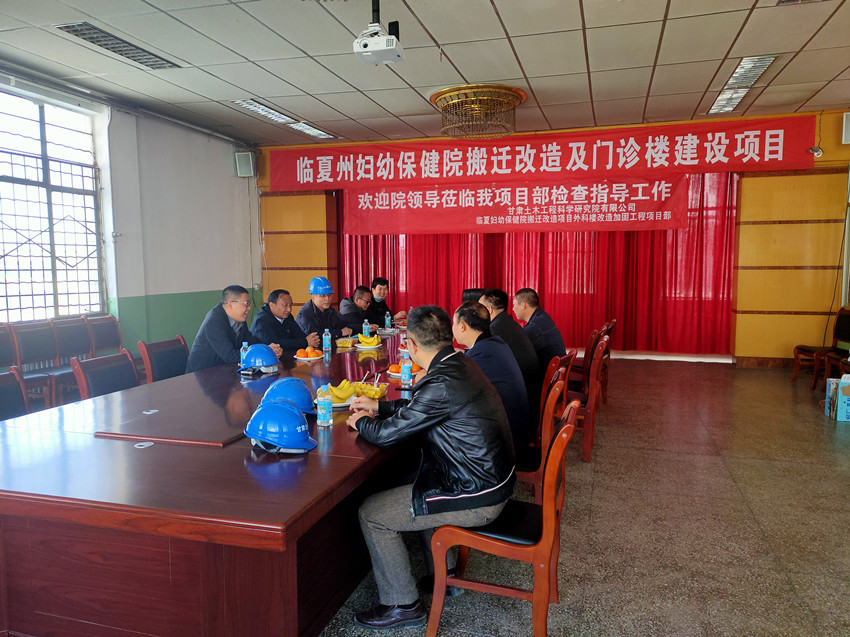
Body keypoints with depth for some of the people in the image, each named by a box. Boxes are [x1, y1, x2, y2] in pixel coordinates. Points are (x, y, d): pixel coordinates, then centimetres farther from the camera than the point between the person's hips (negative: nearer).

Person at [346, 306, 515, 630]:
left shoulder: (442, 384, -27)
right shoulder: (460, 364, 3)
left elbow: (386, 434, -19)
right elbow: (418, 408, 20)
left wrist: (361, 421, 2)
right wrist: (378, 406, 22)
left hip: (476, 497, -10)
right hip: (493, 479, 10)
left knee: (371, 513, -1)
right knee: (415, 480, 31)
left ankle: (402, 606, 16)